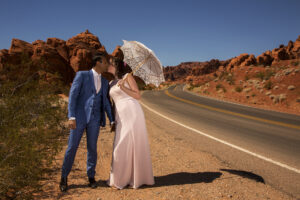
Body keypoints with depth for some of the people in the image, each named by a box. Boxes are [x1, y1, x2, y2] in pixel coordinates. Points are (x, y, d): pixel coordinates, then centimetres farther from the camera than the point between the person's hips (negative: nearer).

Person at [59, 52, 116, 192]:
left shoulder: (104, 82, 15)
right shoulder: (82, 75, -1)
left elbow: (106, 102, 15)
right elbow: (72, 96, -8)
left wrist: (112, 120, 7)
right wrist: (71, 117, -17)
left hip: (95, 119, 4)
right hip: (79, 117, -3)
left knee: (92, 148, 7)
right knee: (72, 147, 1)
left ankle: (91, 176, 25)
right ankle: (64, 177, 20)